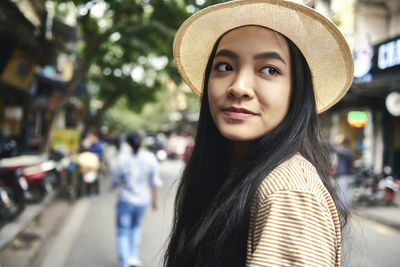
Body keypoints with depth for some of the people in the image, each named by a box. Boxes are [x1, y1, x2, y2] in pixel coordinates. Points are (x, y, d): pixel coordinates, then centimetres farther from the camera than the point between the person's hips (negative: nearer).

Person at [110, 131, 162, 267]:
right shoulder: (150, 157, -7)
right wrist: (155, 199, 7)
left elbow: (115, 179, -6)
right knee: (135, 227, 27)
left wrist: (112, 185, 17)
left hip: (126, 199, -3)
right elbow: (155, 182, -3)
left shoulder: (123, 157, -13)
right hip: (143, 200, 3)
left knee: (123, 232, 9)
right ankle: (133, 255, 21)